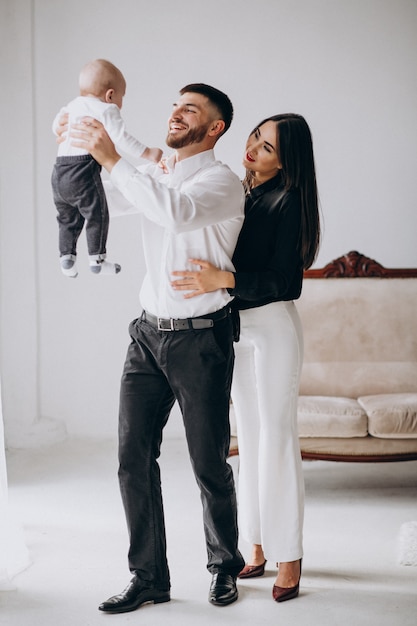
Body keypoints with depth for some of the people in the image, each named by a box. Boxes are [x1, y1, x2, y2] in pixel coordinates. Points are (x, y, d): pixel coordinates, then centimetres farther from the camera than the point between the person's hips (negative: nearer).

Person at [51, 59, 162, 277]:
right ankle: (97, 259, 8)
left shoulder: (71, 106, 19)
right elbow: (122, 140, -12)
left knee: (67, 218, 19)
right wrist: (148, 154, -9)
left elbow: (56, 126, 31)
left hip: (59, 171, 7)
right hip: (84, 171, -7)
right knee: (97, 215, 6)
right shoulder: (106, 110, -3)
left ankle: (66, 257, 19)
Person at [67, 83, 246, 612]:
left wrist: (113, 160, -28)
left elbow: (177, 211, -31)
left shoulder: (222, 181, -9)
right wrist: (74, 149, 14)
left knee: (209, 464, 3)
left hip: (201, 338, -6)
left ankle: (224, 566, 26)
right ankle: (148, 576, 12)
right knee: (134, 455, 1)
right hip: (148, 332, 6)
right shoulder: (153, 177, 14)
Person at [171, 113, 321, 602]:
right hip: (236, 326, 7)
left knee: (276, 440, -4)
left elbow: (283, 281, -19)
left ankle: (288, 559, 5)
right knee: (249, 439, 11)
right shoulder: (237, 192, 8)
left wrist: (222, 280, -34)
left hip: (272, 328, -7)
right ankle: (258, 549, 20)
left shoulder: (288, 201, -13)